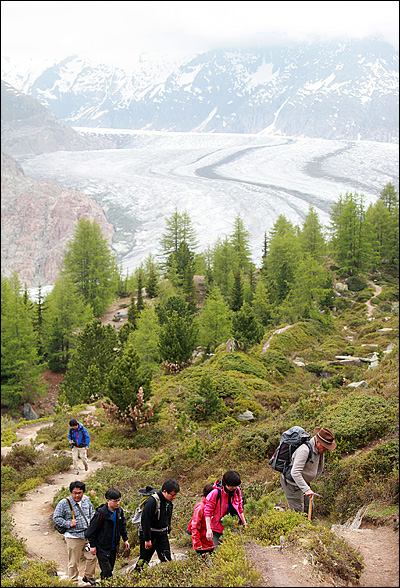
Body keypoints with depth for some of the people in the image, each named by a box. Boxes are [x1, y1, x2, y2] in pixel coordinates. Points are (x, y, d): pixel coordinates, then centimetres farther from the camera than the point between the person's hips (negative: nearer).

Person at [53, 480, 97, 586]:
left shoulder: (86, 499, 5)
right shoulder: (64, 503, -11)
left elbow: (92, 512, 20)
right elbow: (56, 517, -7)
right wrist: (68, 524, -15)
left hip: (88, 535, 5)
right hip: (73, 537, -5)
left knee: (92, 557, 11)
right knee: (73, 562, 2)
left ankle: (88, 576, 33)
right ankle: (74, 581, 20)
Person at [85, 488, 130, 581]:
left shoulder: (119, 511, 0)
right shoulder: (101, 513, -20)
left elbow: (123, 526, 16)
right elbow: (91, 530, -13)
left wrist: (125, 539, 12)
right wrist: (92, 545, -10)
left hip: (113, 548, 6)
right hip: (102, 548, -6)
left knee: (110, 569, 14)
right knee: (106, 571, -8)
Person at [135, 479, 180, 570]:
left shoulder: (169, 502, 2)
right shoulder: (152, 501, -23)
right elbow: (145, 520, -24)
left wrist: (167, 532, 16)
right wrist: (147, 539, -22)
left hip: (162, 535, 7)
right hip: (149, 535, -7)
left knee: (167, 559, 4)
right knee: (144, 559, 3)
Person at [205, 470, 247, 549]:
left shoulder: (237, 491, 1)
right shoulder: (215, 493, -15)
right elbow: (207, 512, -9)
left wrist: (244, 524, 16)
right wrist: (208, 529, -14)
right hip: (217, 529, -4)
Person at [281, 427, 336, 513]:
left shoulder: (319, 449, 0)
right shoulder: (305, 450, -30)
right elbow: (295, 473, -36)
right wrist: (306, 489, -39)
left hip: (302, 482, 9)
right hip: (291, 483, -9)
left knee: (308, 508, 13)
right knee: (297, 511, -7)